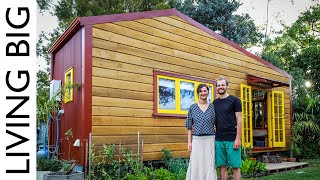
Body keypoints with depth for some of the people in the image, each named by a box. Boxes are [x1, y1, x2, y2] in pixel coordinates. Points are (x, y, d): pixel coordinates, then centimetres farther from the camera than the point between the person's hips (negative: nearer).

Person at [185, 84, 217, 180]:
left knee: (209, 164, 1)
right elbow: (190, 126, 6)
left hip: (210, 139, 0)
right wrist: (189, 141, 1)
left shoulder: (213, 107, 3)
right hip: (197, 140, 1)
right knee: (196, 164, 2)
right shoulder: (192, 107, 5)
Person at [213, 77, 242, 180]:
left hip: (232, 140, -4)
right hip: (219, 140, 4)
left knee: (235, 167, 2)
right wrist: (213, 137, 7)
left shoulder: (234, 100, -1)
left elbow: (239, 120, -5)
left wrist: (238, 139, -11)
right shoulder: (215, 102, 13)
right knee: (222, 166, 7)